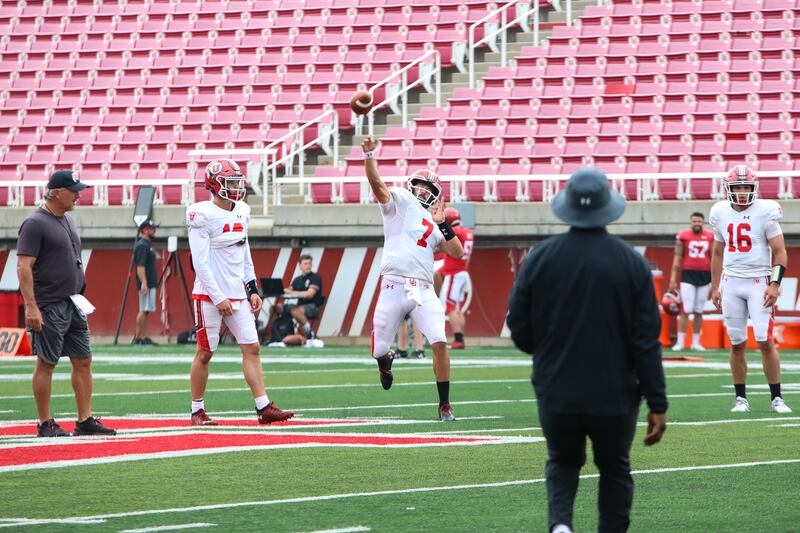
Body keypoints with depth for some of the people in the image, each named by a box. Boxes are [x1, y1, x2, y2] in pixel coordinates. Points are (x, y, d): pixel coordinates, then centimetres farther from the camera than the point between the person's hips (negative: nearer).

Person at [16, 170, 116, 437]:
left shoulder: (68, 221, 15)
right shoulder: (35, 224, -12)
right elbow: (24, 267, -17)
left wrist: (80, 296, 18)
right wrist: (31, 307, -23)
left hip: (73, 305, 9)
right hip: (49, 309, -9)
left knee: (83, 361, 7)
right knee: (46, 363, -2)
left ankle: (85, 420, 11)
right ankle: (45, 423, 4)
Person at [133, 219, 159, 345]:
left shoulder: (148, 245, 18)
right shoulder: (142, 245, -13)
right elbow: (140, 266, -21)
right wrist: (144, 283, -27)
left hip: (151, 283, 10)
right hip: (146, 284, -10)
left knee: (146, 311, 10)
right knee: (144, 310, -10)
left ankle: (143, 337, 11)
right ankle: (138, 338, -9)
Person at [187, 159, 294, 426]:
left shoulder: (241, 212, 10)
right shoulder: (202, 214, -13)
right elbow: (200, 263, -16)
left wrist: (252, 290, 13)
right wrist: (219, 298, -18)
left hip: (237, 294, 7)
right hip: (210, 295, -7)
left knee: (251, 348, 0)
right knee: (205, 353, 1)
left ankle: (264, 408, -1)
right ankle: (197, 411, 11)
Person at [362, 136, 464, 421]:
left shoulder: (433, 225, 23)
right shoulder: (399, 201, 8)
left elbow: (457, 252, 20)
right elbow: (376, 183, -10)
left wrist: (443, 223, 15)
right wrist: (369, 155, -26)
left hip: (423, 291, 4)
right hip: (394, 287, -4)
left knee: (439, 343, -12)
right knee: (379, 350, 1)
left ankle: (444, 405, -3)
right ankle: (385, 360, 41)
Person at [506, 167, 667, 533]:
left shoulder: (539, 259, -5)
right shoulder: (631, 263, -7)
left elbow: (519, 331, 0)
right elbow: (646, 341, -9)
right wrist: (657, 404, -6)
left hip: (556, 393, 1)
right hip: (615, 395, -1)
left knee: (563, 461, 21)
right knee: (614, 468, 20)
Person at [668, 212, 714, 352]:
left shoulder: (710, 236, 6)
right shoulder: (683, 235, -2)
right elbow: (678, 257, 0)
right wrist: (673, 277, -4)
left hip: (704, 275, 3)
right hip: (688, 274, -3)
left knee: (699, 311, 8)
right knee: (686, 310, -8)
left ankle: (695, 342, 14)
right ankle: (680, 342, -3)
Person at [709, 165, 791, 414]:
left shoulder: (765, 212, -7)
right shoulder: (721, 213, 6)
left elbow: (780, 252, -4)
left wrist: (775, 284, -13)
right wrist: (714, 288, 15)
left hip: (759, 282, -3)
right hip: (731, 282, 4)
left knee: (765, 341, -9)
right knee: (737, 344, 4)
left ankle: (776, 398, -2)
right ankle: (740, 398, 12)